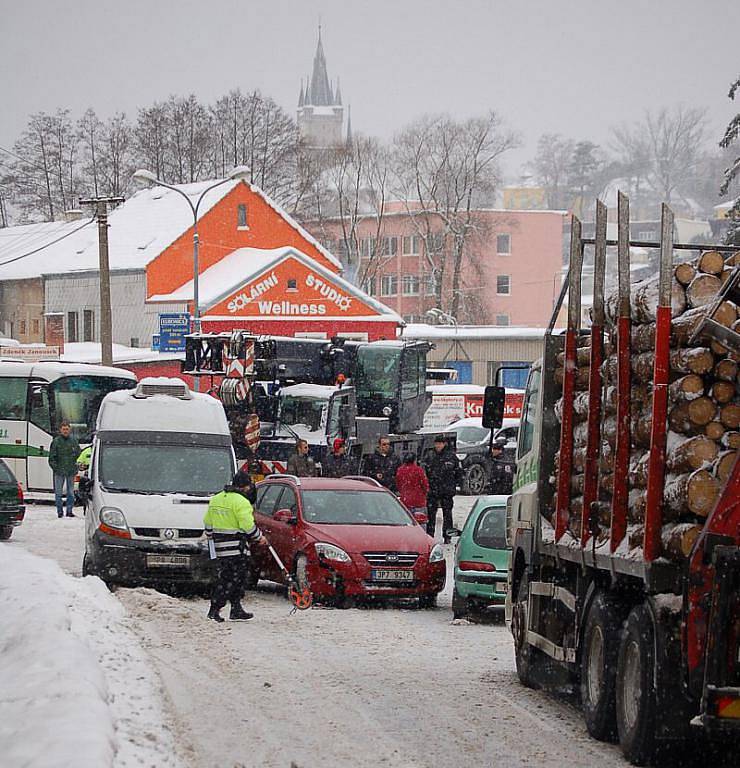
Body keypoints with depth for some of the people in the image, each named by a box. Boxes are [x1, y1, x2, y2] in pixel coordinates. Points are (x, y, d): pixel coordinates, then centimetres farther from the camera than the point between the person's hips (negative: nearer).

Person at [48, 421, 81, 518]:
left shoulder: (74, 440, 5)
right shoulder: (56, 441, -2)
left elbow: (78, 452, 17)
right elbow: (51, 457, 0)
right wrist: (55, 467, -9)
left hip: (71, 470, 2)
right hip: (59, 470, -2)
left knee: (71, 492, 6)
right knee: (58, 492, 0)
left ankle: (69, 510, 12)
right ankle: (60, 511, 6)